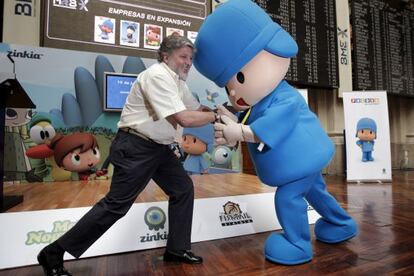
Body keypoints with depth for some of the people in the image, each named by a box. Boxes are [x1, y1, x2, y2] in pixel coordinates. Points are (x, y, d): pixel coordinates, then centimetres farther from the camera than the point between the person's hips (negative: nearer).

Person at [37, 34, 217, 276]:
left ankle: (177, 249, 25)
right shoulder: (158, 76, -17)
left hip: (158, 147, 10)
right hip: (135, 148, -10)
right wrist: (215, 116, -11)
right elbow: (185, 119, -25)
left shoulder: (177, 81, 14)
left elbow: (197, 109, 19)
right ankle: (54, 254, 14)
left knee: (183, 189, 10)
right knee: (117, 204, -5)